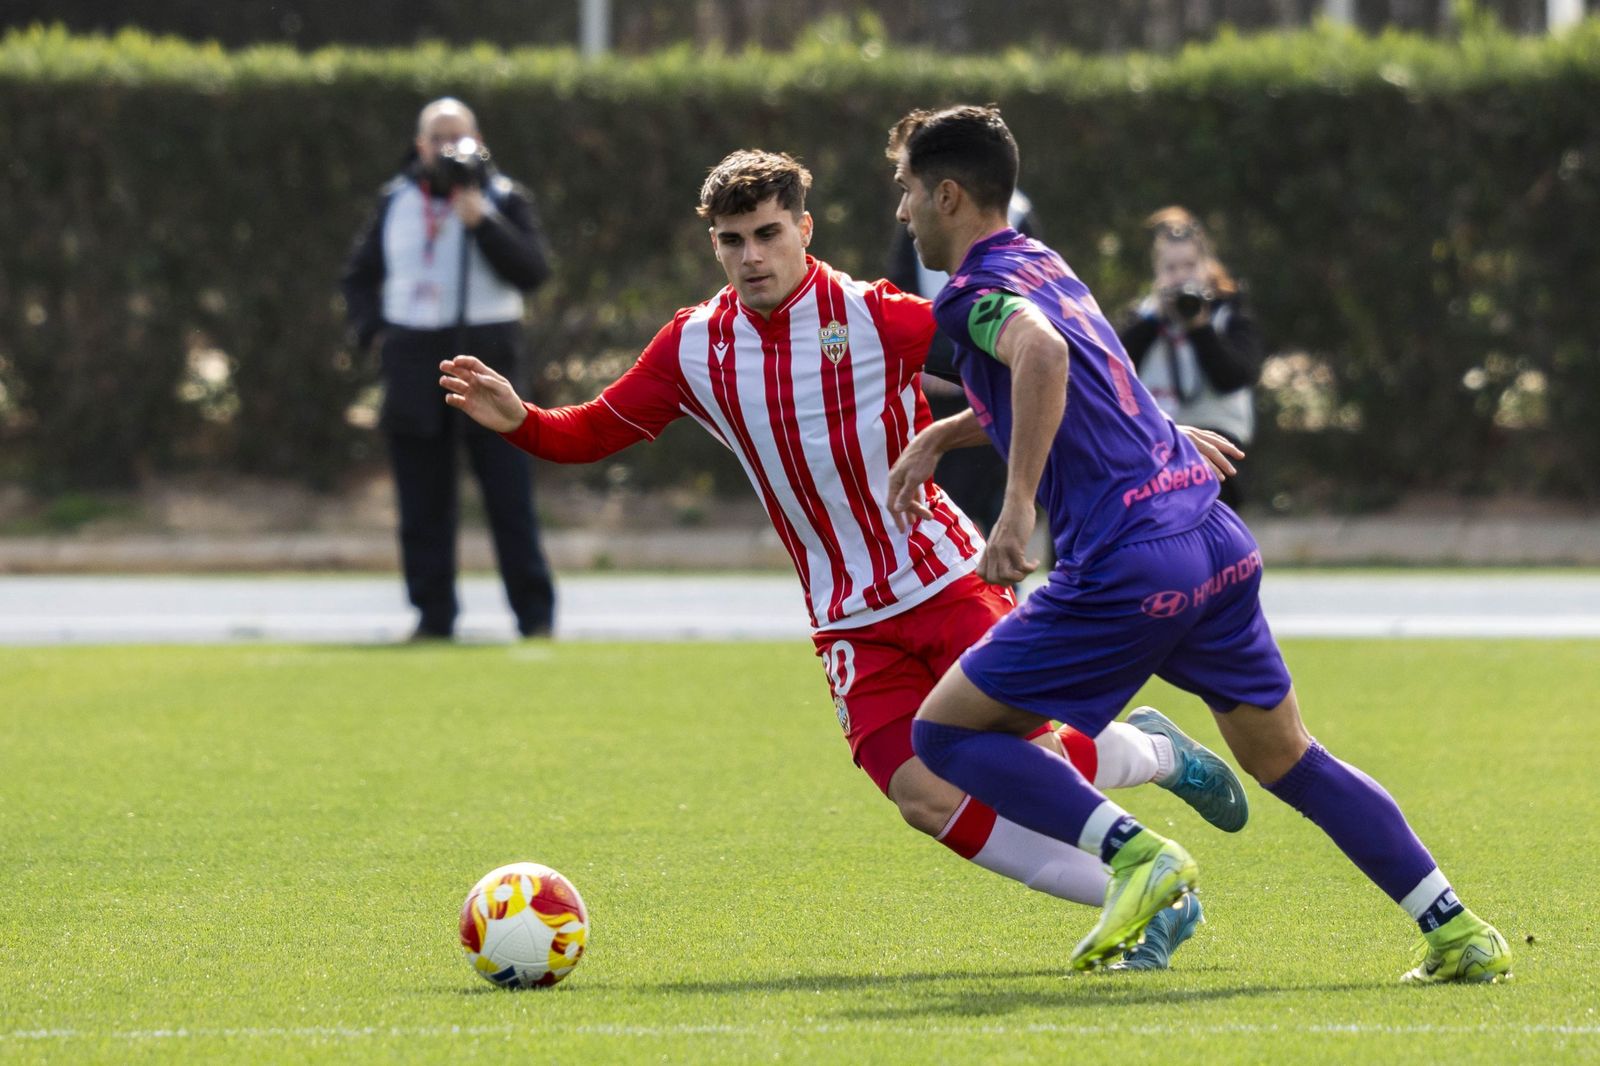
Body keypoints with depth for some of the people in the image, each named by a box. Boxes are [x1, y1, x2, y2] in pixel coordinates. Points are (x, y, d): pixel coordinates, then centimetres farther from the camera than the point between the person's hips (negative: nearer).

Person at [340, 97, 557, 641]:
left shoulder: (504, 199, 4)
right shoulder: (396, 203, 13)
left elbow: (532, 270, -9)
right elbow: (359, 275, 20)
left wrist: (482, 222, -18)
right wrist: (373, 331, 4)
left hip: (486, 359, -3)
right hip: (413, 367, 3)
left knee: (509, 498, -6)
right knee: (422, 504, 3)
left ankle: (535, 617, -1)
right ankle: (433, 616, 9)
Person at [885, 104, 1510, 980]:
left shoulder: (972, 292, -7)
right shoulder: (1040, 263, 20)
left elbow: (1042, 355, -31)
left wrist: (1017, 506, -32)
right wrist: (938, 437, 35)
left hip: (1127, 570, -8)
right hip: (1217, 544, 8)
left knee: (945, 734, 2)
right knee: (1283, 757, 19)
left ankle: (1134, 852, -11)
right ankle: (1457, 931, 13)